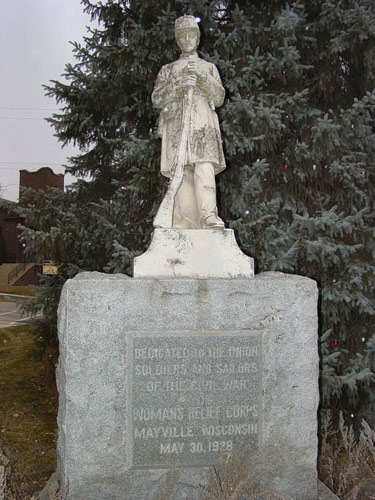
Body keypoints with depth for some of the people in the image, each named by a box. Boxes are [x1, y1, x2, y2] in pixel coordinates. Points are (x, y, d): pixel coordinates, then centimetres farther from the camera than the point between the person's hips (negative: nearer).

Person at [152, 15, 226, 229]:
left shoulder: (208, 67, 27)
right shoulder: (168, 69, 27)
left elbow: (220, 97, 15)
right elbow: (156, 98, 13)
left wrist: (204, 78, -2)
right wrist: (179, 85, -4)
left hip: (202, 123, -1)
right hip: (176, 122, 1)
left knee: (204, 166, -24)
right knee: (181, 171, -14)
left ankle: (209, 215, -35)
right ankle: (185, 223, -19)